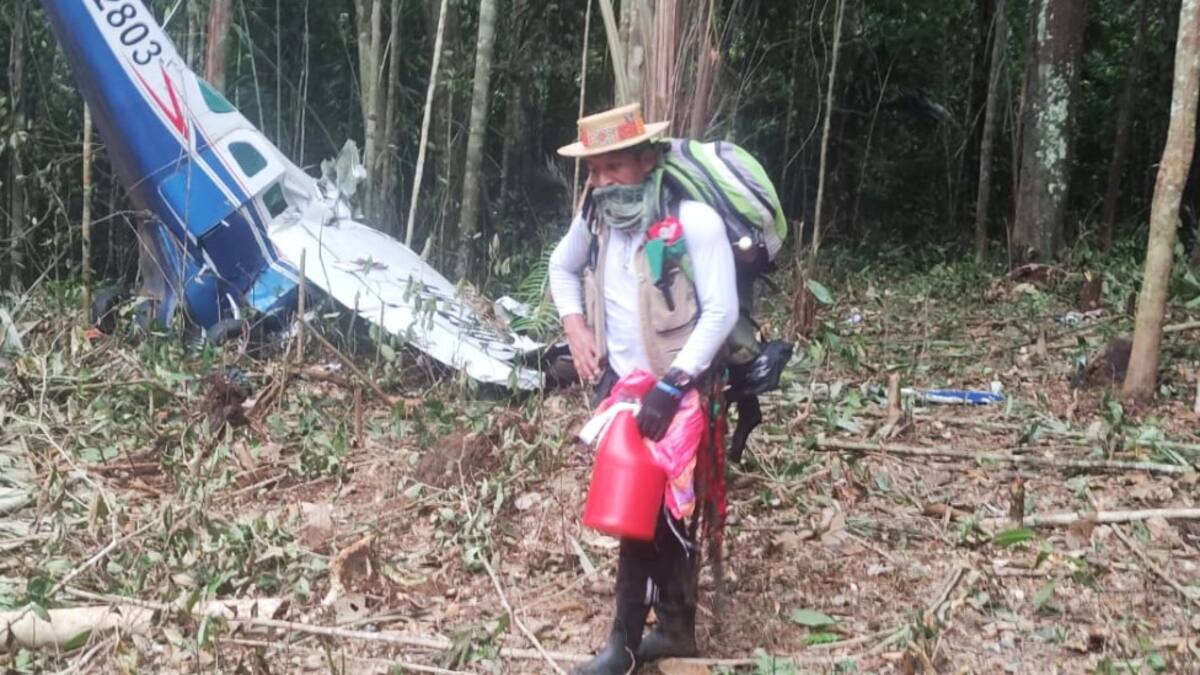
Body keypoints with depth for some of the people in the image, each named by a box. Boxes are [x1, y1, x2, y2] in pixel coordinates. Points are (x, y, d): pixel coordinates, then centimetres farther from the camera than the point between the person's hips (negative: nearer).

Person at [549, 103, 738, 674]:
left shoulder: (694, 219, -19)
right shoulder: (595, 215, 1)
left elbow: (721, 312, -20)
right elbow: (562, 267, 21)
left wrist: (671, 386, -25)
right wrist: (575, 327, 4)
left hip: (675, 389, -6)